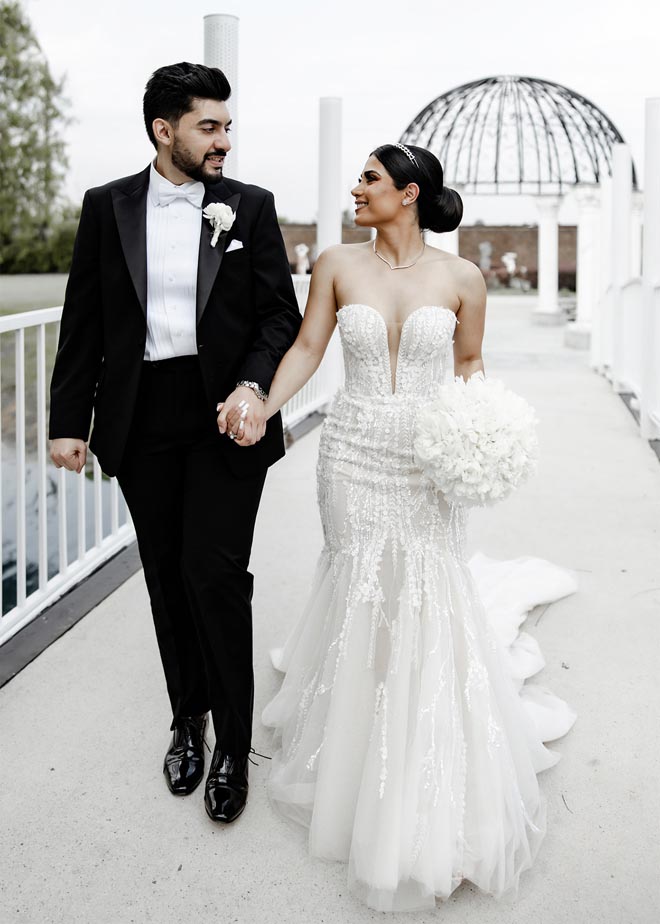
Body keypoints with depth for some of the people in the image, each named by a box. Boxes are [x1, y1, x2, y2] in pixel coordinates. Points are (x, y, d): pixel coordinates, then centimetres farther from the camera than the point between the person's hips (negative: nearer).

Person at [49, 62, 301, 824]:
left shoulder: (251, 207, 1)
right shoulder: (108, 207, 4)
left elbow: (280, 315, -1)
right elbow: (84, 324, 4)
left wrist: (254, 387, -18)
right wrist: (69, 420, 1)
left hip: (225, 416, -2)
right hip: (141, 419, 2)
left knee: (215, 575, -6)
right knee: (168, 575, 11)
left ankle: (234, 744, 11)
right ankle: (188, 718, 31)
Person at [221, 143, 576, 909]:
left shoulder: (460, 278, -2)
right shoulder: (336, 265, 1)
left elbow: (469, 363, 8)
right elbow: (307, 347, 3)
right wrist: (261, 407, -10)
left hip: (428, 463, -1)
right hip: (353, 454, 1)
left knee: (429, 598, 2)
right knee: (359, 592, 8)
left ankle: (430, 798, 24)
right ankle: (358, 753, 32)